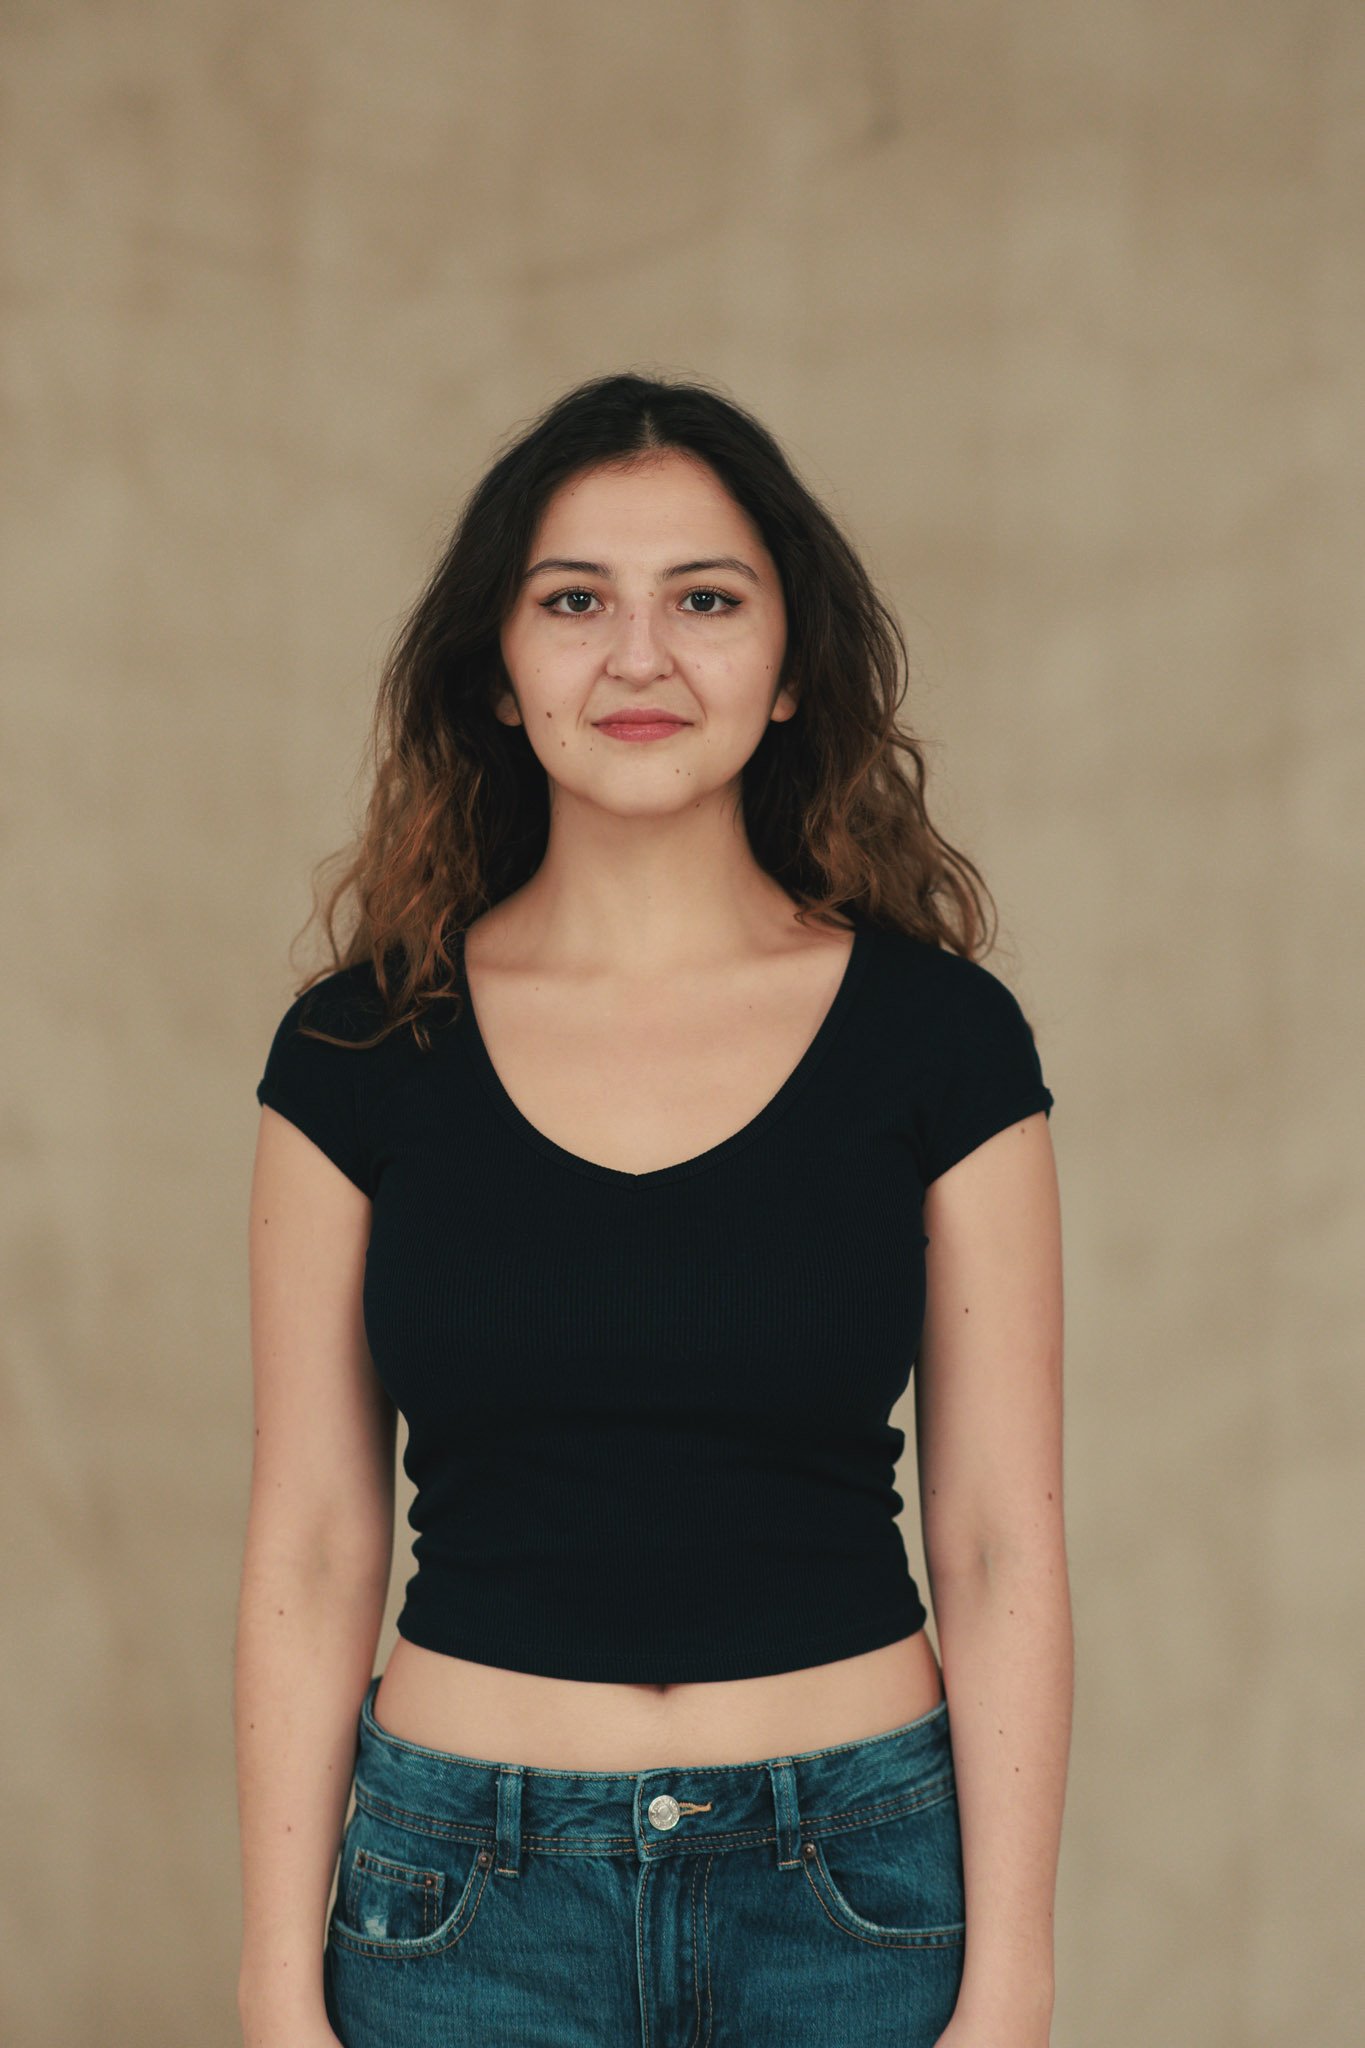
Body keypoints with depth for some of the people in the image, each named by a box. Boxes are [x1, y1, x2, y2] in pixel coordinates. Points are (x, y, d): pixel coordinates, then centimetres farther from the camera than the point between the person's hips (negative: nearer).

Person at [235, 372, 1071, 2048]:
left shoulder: (938, 1037, -2)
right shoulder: (363, 1049, 0)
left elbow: (1000, 1546, -2)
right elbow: (311, 1549, 1)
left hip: (859, 1897, 0)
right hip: (469, 1903, 1)